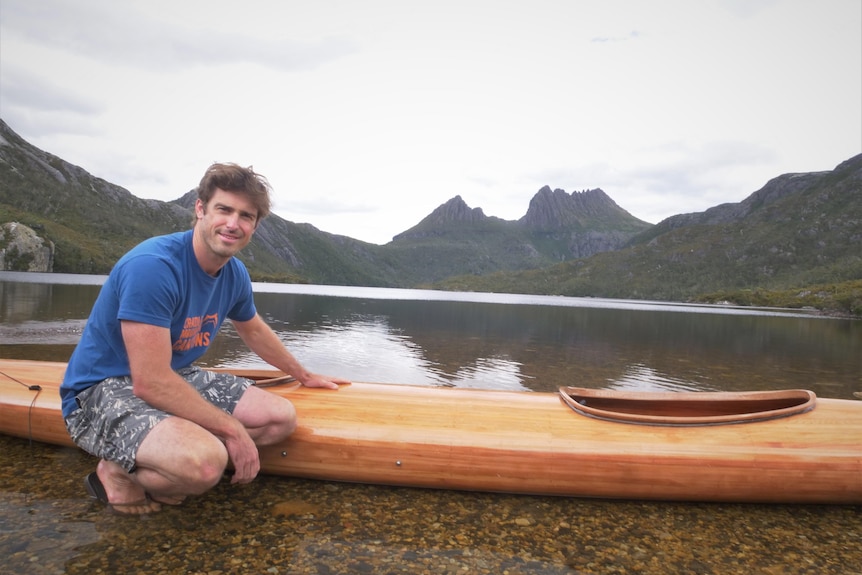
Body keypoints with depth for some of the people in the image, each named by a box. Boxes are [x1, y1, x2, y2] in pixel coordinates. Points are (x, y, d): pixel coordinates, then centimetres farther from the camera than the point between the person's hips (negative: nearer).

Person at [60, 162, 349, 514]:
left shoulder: (235, 274, -1)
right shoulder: (153, 265, -27)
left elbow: (254, 330, 19)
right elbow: (151, 383, -29)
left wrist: (305, 375, 29)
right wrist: (233, 429, -22)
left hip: (176, 377, 9)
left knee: (282, 418, -2)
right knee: (206, 461, -35)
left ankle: (147, 462, 3)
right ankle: (119, 472, -1)